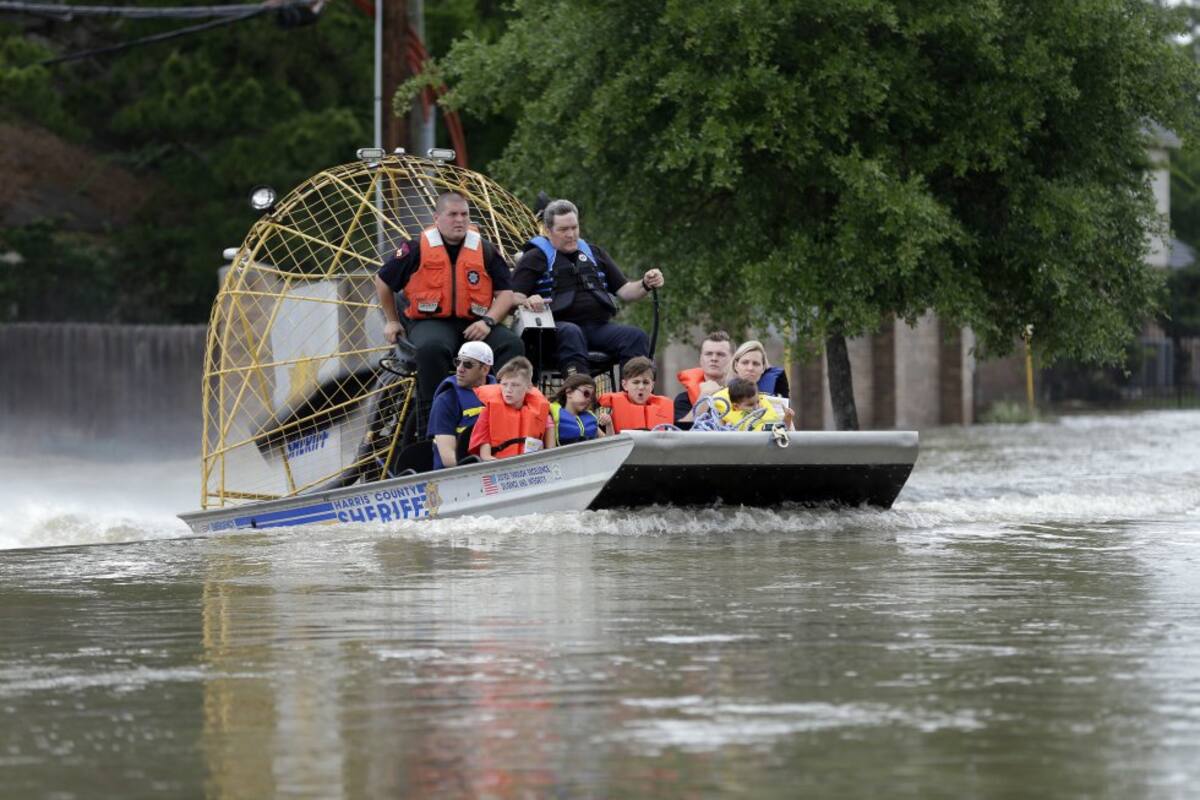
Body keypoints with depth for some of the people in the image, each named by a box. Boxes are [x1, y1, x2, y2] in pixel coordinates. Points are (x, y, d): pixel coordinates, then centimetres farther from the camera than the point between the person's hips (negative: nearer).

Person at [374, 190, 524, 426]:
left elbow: (505, 292, 8)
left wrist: (488, 321, -9)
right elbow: (383, 280, 17)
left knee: (512, 345, -26)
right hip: (431, 321, -2)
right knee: (432, 347, -38)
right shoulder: (417, 250, 4)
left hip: (474, 325, 2)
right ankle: (431, 417, -31)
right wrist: (392, 321, 21)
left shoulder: (486, 251, 9)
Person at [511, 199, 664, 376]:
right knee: (571, 333, -39)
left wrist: (646, 285, 1)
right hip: (559, 325, -4)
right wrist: (528, 302, -24)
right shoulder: (535, 258, 12)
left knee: (636, 336, -23)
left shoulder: (595, 253, 26)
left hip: (599, 326, 4)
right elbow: (513, 298, 1)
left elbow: (625, 291, 23)